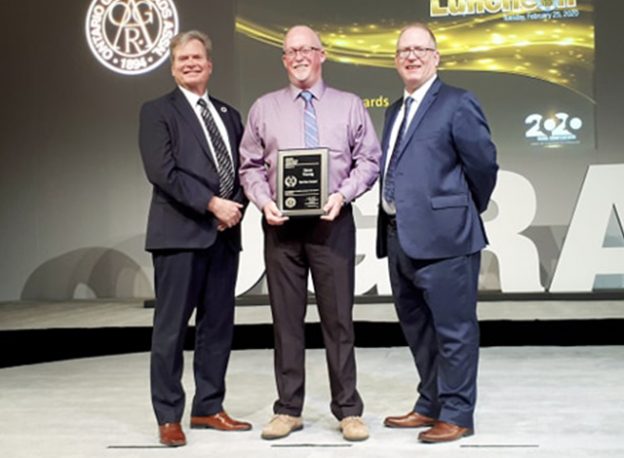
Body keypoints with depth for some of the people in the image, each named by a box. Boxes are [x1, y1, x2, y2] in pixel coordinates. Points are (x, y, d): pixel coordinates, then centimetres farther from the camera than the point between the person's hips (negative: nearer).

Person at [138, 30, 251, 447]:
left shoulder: (229, 115, 18)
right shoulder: (158, 111, 1)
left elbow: (244, 168, 15)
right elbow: (162, 171, -11)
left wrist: (237, 206, -5)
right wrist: (211, 204, -16)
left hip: (225, 233, 6)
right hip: (180, 233, -6)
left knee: (218, 326, 9)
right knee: (171, 328, -1)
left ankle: (208, 407, 20)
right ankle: (169, 417, 9)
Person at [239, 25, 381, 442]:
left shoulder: (350, 106, 8)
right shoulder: (264, 108, 11)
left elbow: (369, 160, 4)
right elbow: (251, 166, 9)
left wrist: (343, 194, -12)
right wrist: (264, 202, -8)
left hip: (333, 221, -1)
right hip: (281, 223, 1)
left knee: (339, 317, 1)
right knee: (286, 317, 4)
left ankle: (348, 410, 10)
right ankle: (288, 409, 13)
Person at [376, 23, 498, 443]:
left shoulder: (457, 103, -7)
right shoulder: (396, 110, 18)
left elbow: (484, 164, -8)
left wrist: (469, 210, 5)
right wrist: (391, 228, 12)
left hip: (443, 235, -9)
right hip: (400, 238, 9)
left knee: (453, 330, 1)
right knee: (418, 329, 17)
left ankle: (456, 415, 12)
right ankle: (431, 406, 31)